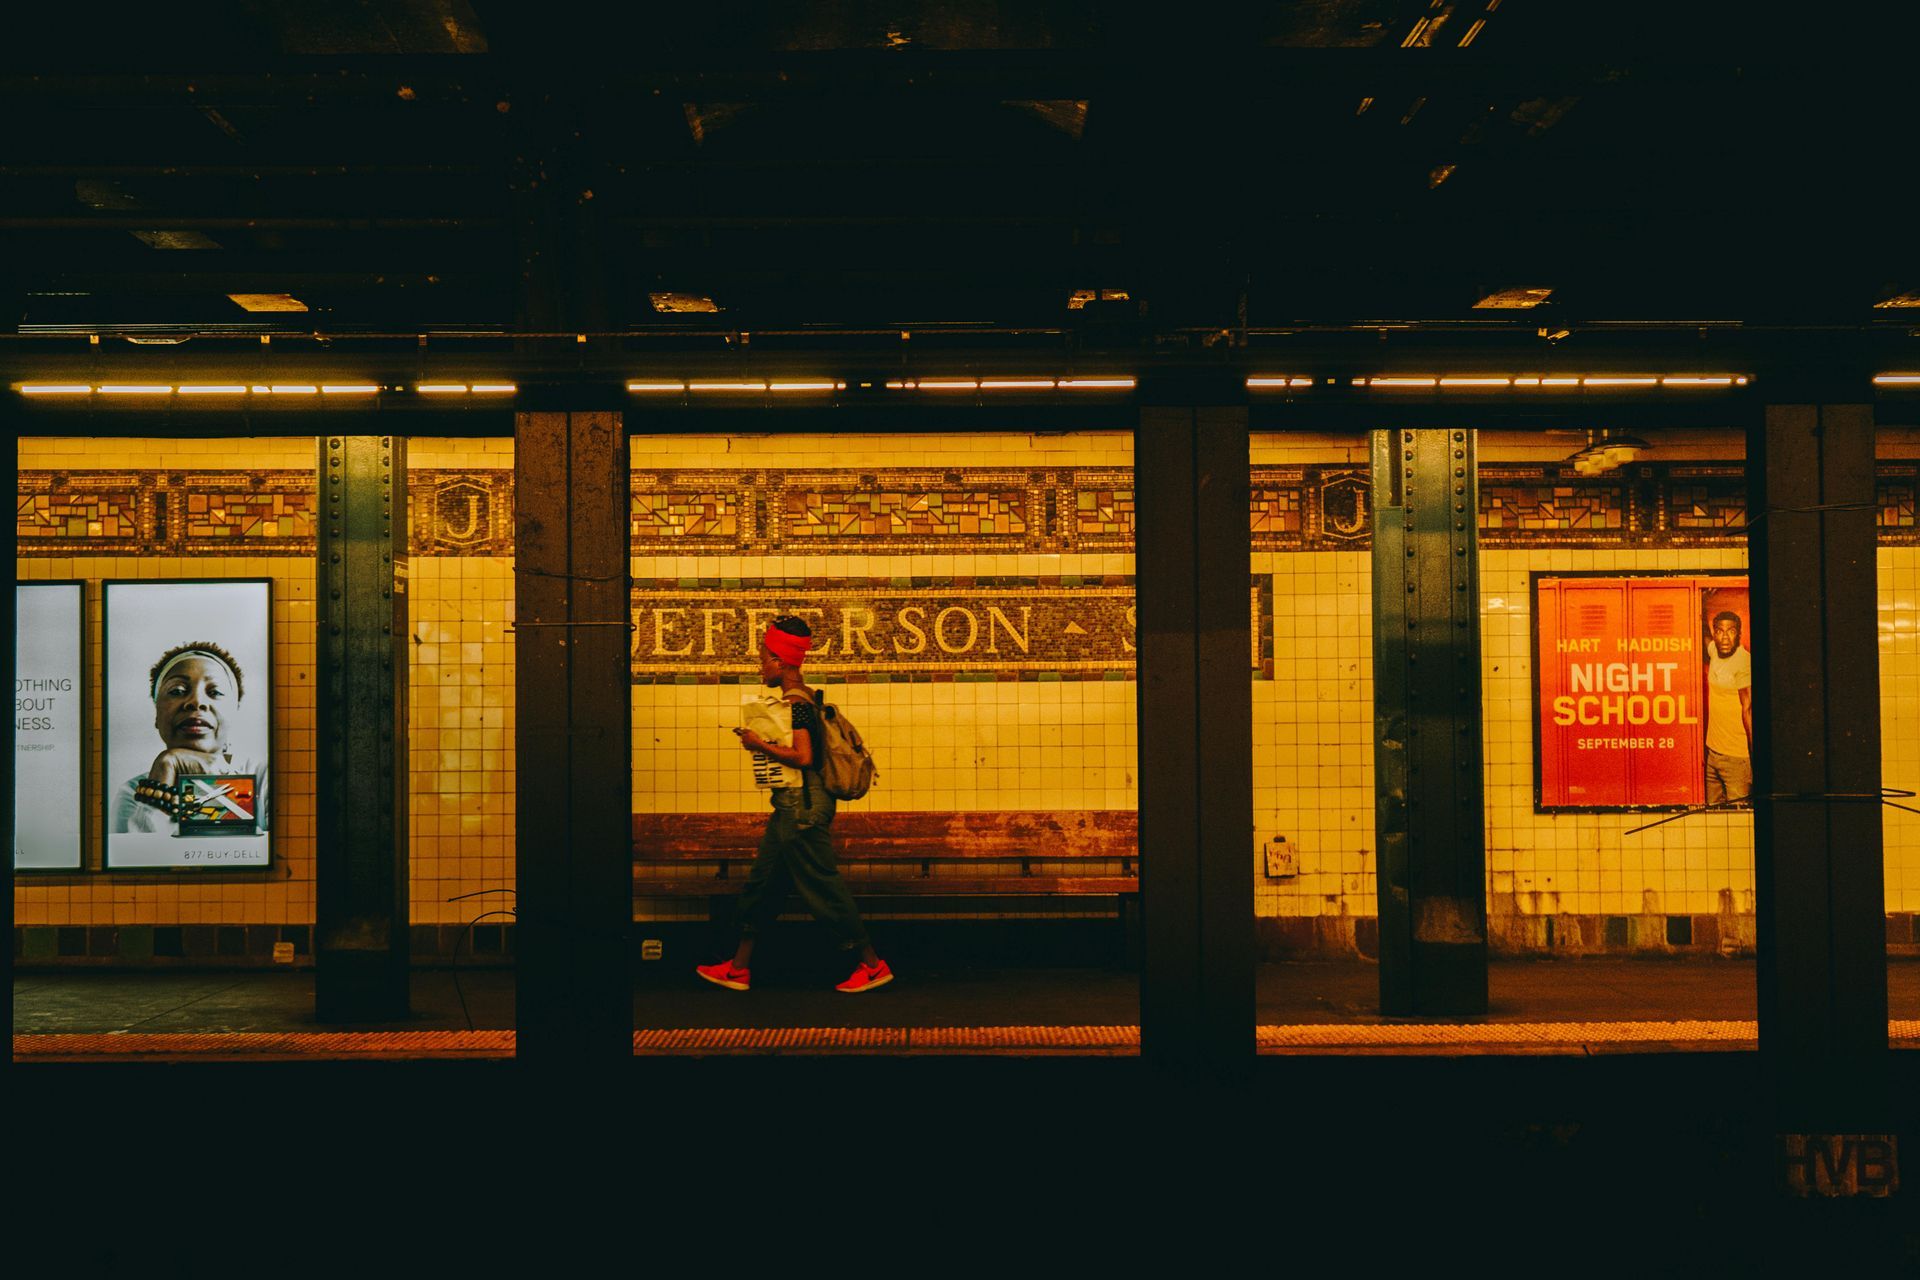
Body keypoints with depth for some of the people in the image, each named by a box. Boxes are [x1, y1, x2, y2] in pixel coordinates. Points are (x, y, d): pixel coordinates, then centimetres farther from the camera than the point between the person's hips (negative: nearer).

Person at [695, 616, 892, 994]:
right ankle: (738, 968, 24)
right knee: (762, 883, 15)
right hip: (793, 805, 11)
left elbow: (803, 756, -27)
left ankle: (873, 965, 6)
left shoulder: (795, 703, -18)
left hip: (801, 806, -11)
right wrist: (759, 740, 13)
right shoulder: (805, 697, 12)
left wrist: (760, 744, -17)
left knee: (822, 886, -3)